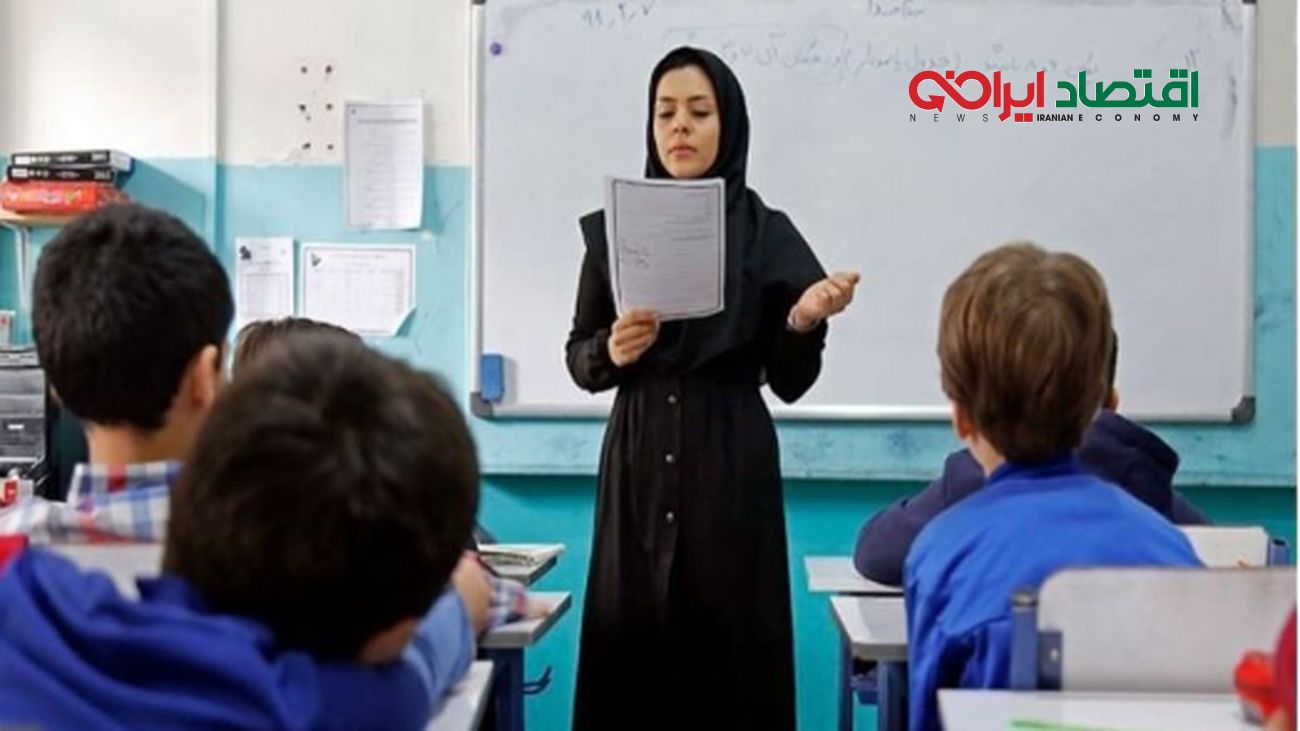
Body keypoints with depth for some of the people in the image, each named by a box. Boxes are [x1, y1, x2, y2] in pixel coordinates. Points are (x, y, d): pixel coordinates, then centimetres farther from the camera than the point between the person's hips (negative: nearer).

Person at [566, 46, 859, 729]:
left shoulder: (769, 235, 0)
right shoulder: (614, 230, 4)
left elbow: (790, 383, 0)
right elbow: (578, 358, 8)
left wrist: (803, 324, -18)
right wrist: (613, 351, -12)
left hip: (731, 468, -1)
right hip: (637, 466, 2)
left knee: (730, 651, 1)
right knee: (632, 652, 3)